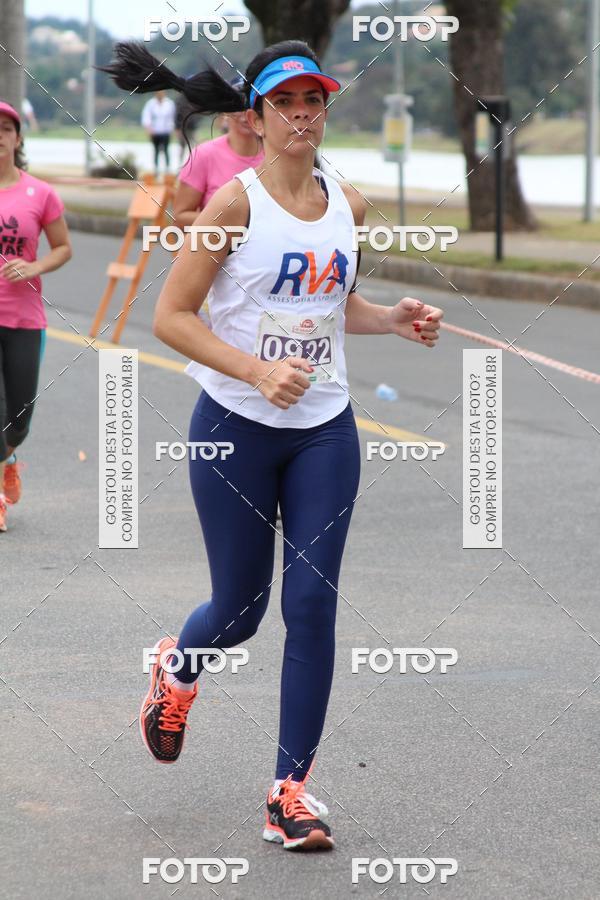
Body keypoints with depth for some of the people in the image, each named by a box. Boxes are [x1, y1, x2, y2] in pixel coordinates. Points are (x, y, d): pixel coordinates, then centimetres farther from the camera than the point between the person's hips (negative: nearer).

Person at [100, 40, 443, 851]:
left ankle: (292, 790, 3)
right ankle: (177, 669, 43)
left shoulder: (347, 205, 5)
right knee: (241, 607, 6)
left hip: (326, 431, 4)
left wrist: (394, 320, 2)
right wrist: (258, 371, -24)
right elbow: (170, 317, -12)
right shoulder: (235, 202, -11)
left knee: (312, 603, -4)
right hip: (237, 428, -4)